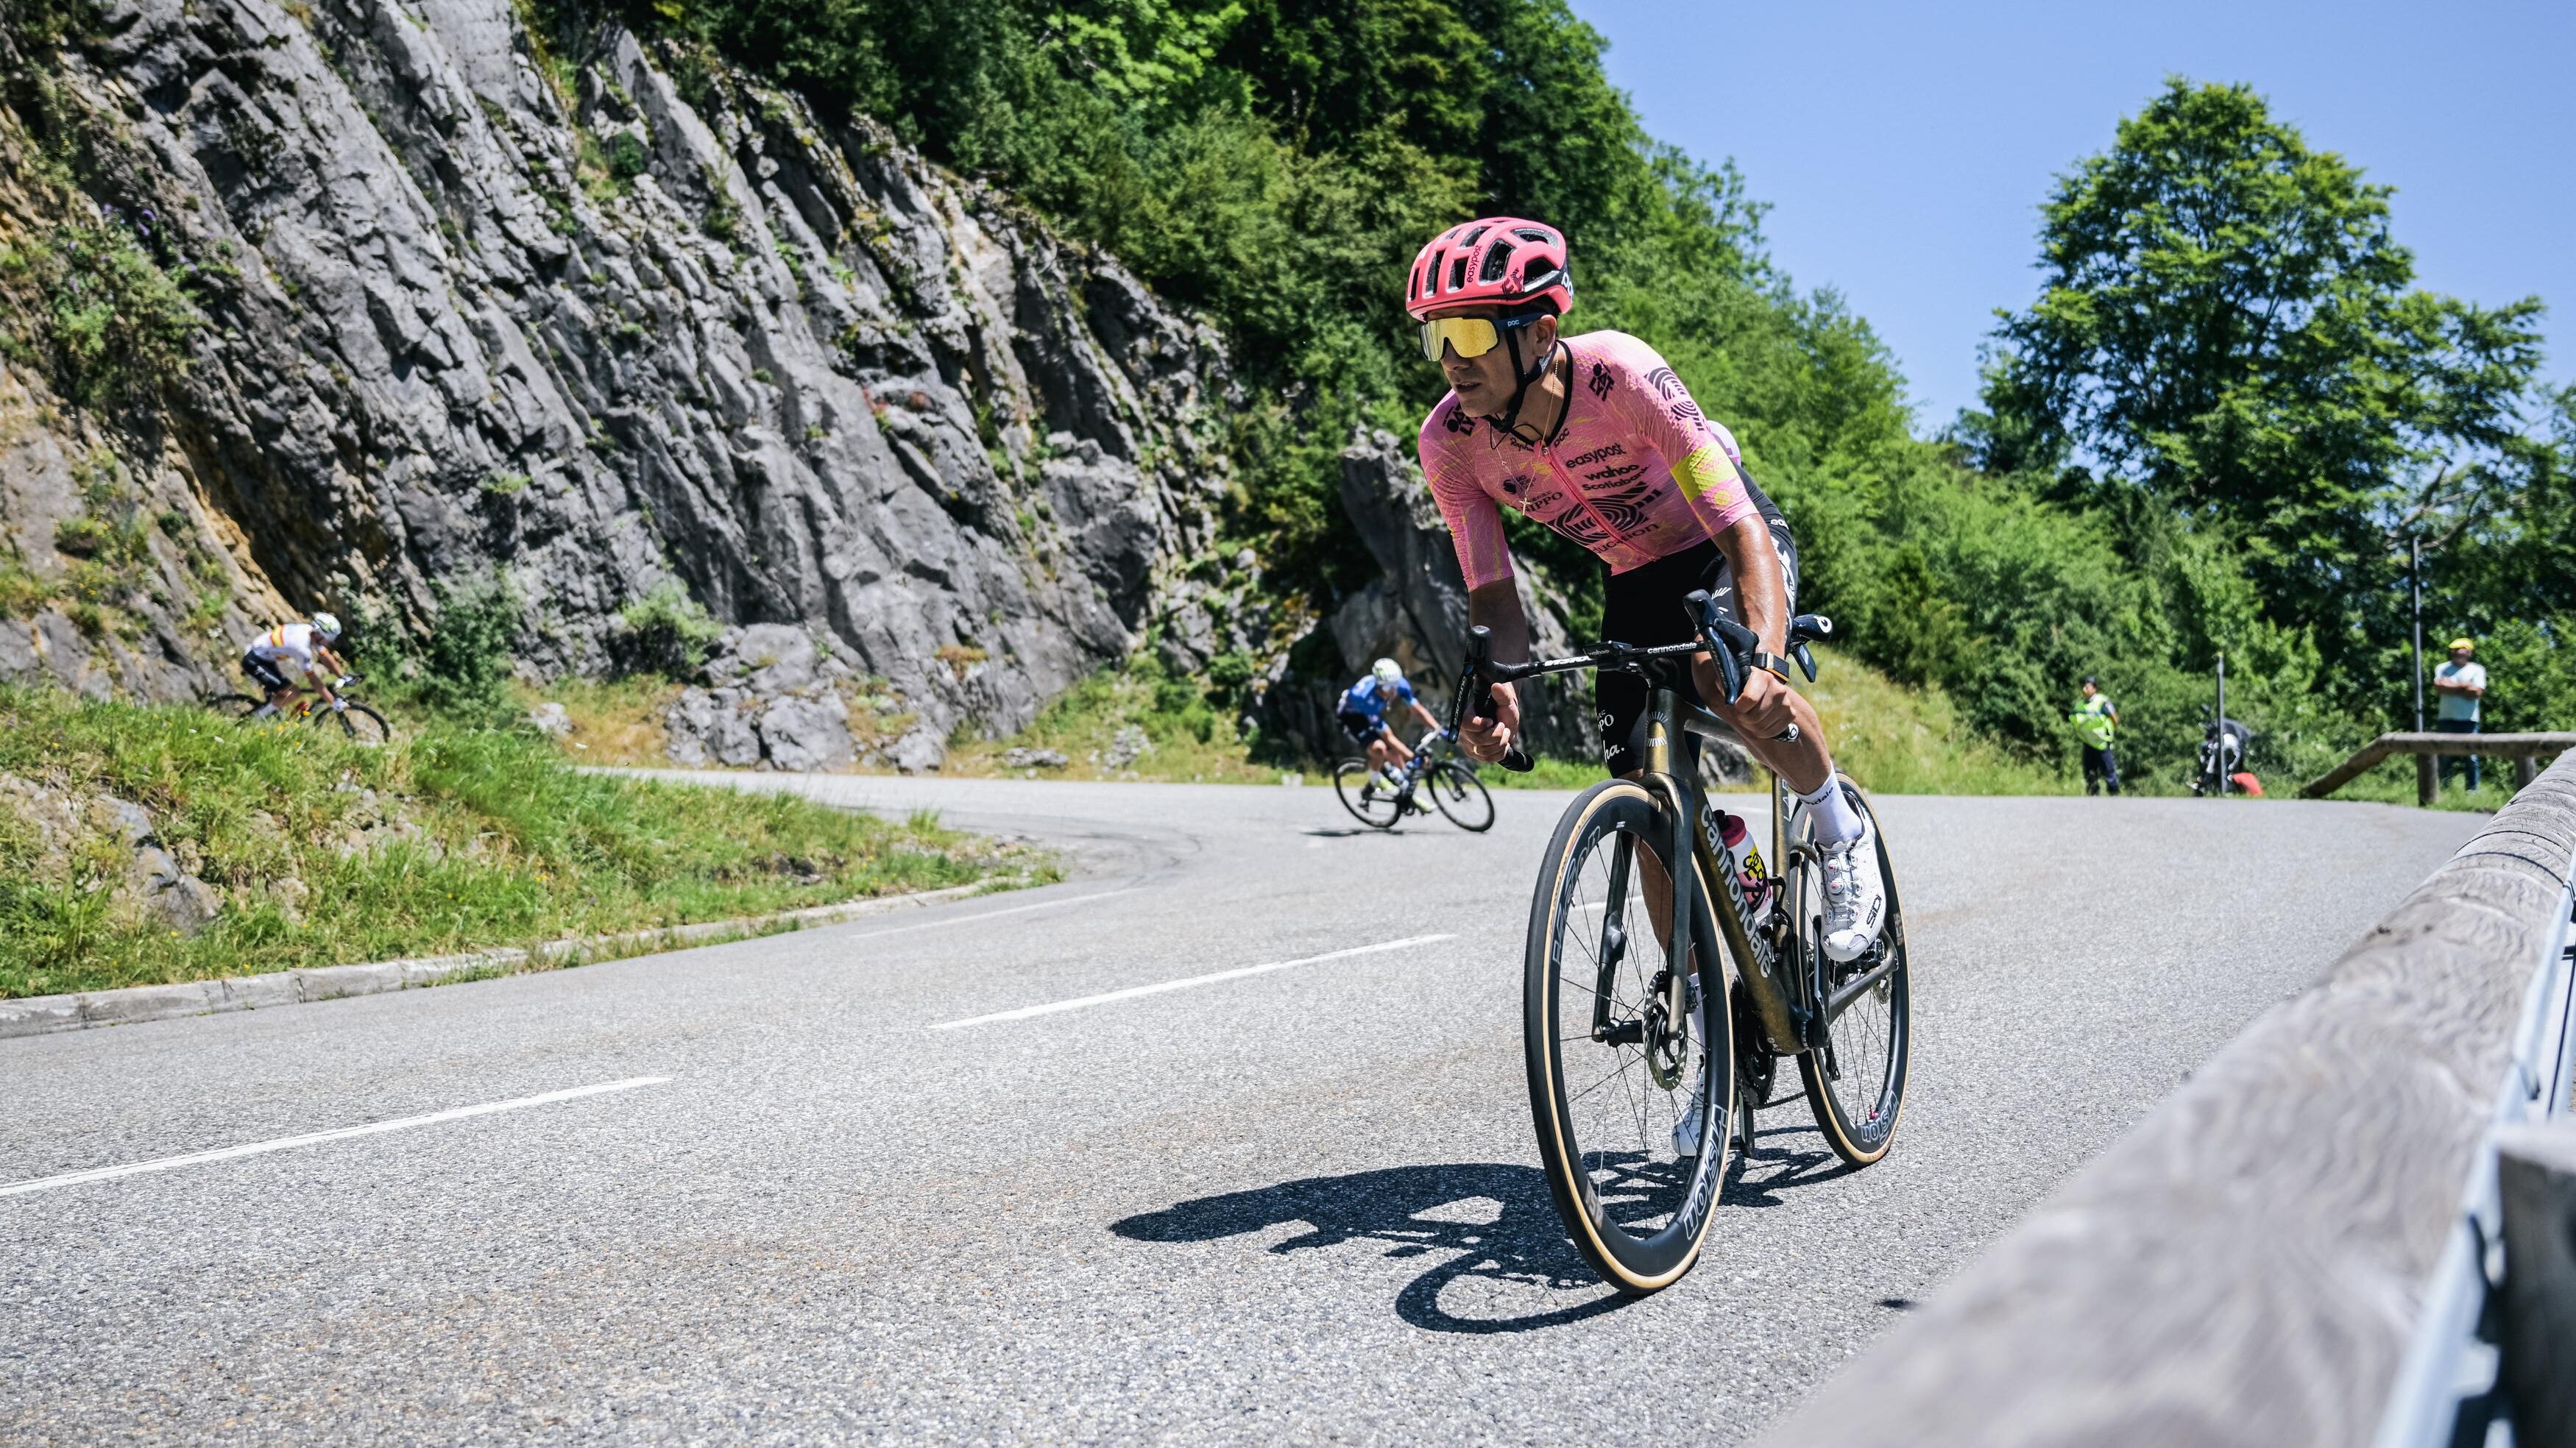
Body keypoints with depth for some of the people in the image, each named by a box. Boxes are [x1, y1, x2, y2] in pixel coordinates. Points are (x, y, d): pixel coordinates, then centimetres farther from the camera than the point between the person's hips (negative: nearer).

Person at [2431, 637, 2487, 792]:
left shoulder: (2477, 670, 9)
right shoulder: (2442, 668, 14)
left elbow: (2477, 692, -5)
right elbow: (2438, 687, -4)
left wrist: (2450, 687, -4)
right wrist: (2463, 687, -6)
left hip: (2469, 720, -1)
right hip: (2446, 719, 1)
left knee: (2471, 758, -5)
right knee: (2444, 757, -2)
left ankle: (2473, 790, 2)